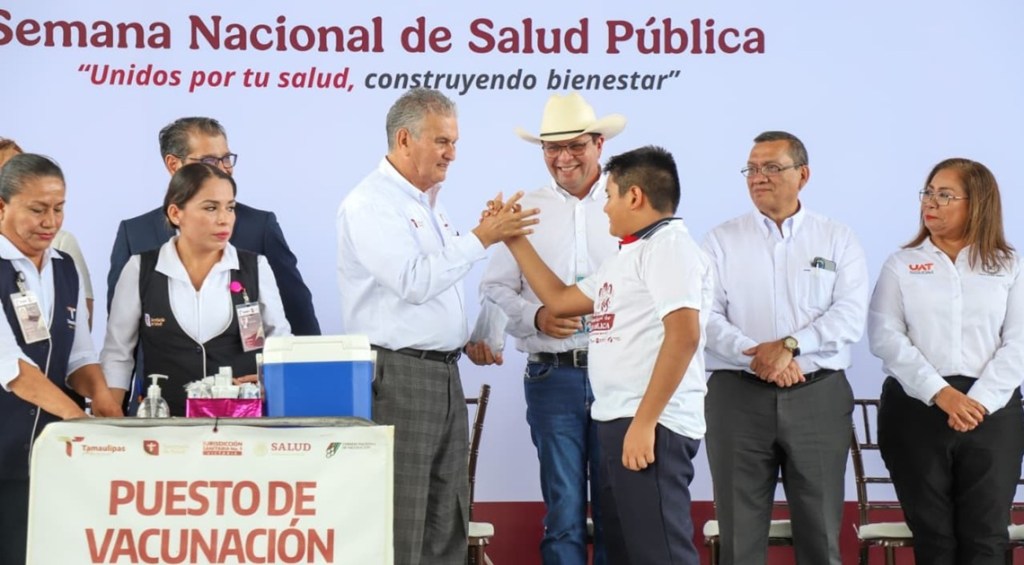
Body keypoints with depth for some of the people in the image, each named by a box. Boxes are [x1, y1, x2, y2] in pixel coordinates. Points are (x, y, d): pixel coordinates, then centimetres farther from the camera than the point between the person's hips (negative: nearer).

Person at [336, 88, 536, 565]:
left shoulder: (428, 202, 18)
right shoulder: (371, 203, -11)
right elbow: (414, 281, -21)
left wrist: (474, 337, 16)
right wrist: (480, 238, -19)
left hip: (443, 373, 9)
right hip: (397, 376, -9)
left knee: (447, 522, 10)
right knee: (400, 522, -6)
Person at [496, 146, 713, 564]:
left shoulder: (669, 244, -11)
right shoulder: (631, 254, 21)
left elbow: (684, 335, -22)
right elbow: (559, 301, 26)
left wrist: (644, 421, -24)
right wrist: (515, 241, 25)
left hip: (651, 426, -10)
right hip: (619, 421, 11)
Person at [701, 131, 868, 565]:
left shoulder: (838, 240, 7)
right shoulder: (721, 241, 7)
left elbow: (850, 316, -5)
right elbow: (706, 317, -3)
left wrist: (789, 344, -17)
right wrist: (756, 356, -17)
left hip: (818, 396, 0)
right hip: (738, 396, 0)